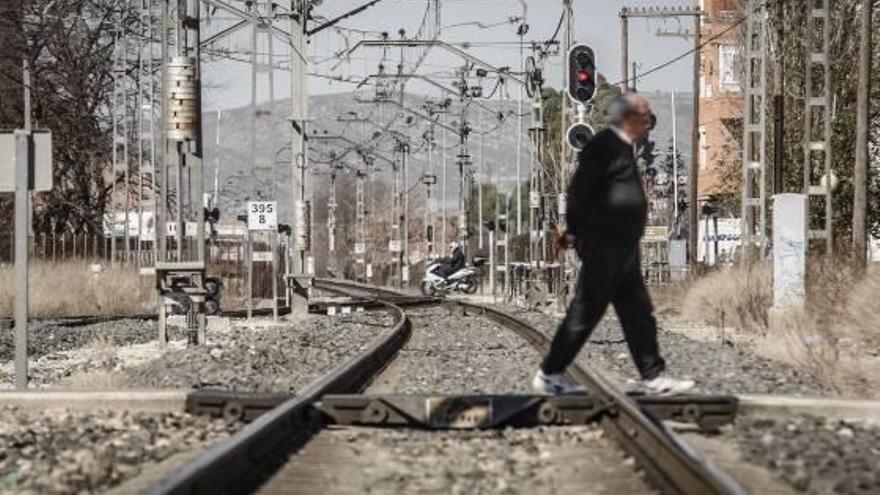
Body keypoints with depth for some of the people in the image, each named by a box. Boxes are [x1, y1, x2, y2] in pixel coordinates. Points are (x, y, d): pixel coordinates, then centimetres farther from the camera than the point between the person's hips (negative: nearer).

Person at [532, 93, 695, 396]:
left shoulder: (625, 148, 15)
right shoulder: (604, 146, -15)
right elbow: (578, 190, -17)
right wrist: (574, 232, -10)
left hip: (623, 250, 10)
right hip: (603, 248, -10)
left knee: (638, 314, 9)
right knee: (585, 313, -3)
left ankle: (654, 377, 12)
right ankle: (548, 375, 5)